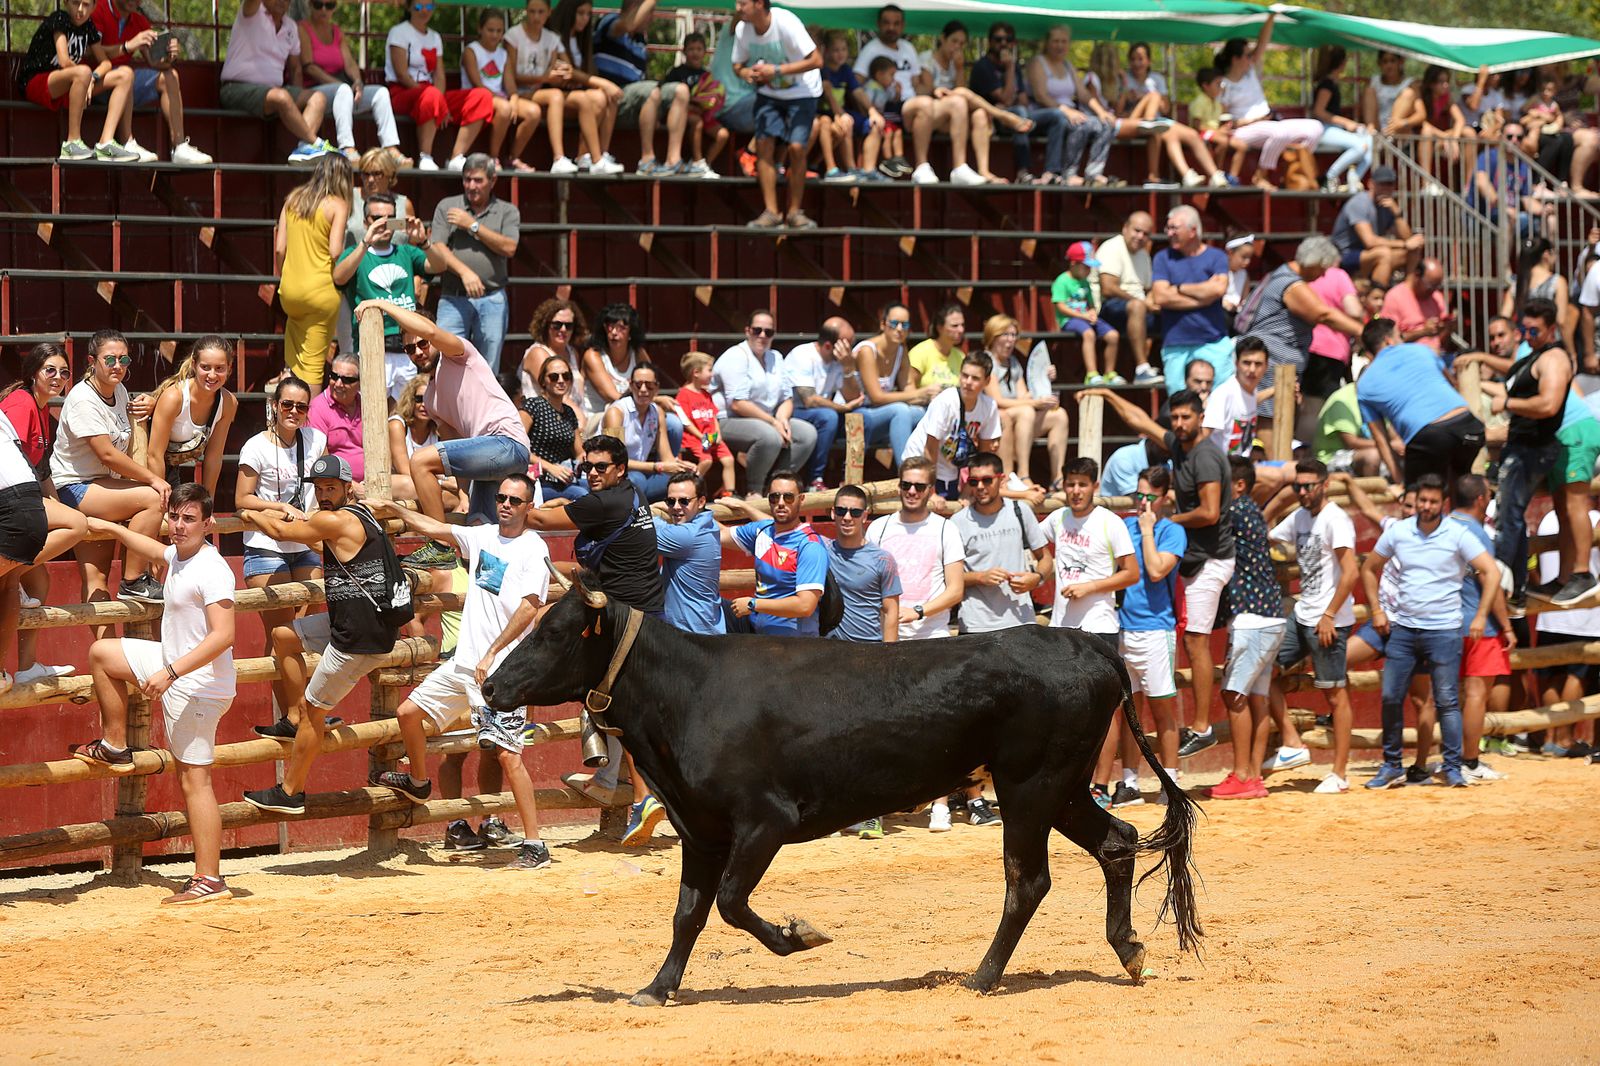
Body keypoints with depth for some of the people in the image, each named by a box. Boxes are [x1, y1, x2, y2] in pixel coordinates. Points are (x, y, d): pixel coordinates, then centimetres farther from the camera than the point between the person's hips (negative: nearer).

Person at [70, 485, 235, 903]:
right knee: (102, 653, 23)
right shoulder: (178, 555, 6)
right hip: (173, 667, 10)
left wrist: (171, 673, -34)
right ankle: (115, 747, 31)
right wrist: (112, 529, 42)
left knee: (193, 780, -10)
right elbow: (155, 549, 32)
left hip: (198, 686, -10)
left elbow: (223, 636, -31)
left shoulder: (211, 571, -24)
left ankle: (210, 881, -10)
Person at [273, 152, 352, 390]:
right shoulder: (338, 205, -5)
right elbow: (335, 252, -14)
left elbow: (279, 248, 7)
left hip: (289, 290, 4)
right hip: (321, 289, -4)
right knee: (314, 363, 0)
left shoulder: (293, 199, 9)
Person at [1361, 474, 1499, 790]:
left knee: (1447, 701, -3)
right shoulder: (1398, 532, 4)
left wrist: (1481, 616, -12)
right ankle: (1391, 766, 13)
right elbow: (1369, 569, 17)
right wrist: (1376, 610, 9)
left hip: (1443, 630, -3)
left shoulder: (1457, 535, -6)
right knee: (1390, 698, 2)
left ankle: (1453, 768, 4)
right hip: (1402, 628, 3)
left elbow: (1491, 572, -8)